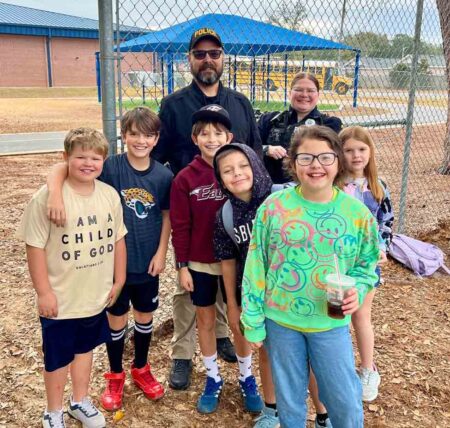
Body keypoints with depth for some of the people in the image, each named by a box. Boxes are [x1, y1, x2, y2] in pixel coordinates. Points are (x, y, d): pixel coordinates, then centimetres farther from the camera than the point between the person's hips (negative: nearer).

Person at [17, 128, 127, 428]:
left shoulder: (110, 195, -4)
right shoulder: (48, 197, -19)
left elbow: (117, 239, 4)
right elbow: (35, 246, -15)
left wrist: (119, 280, 7)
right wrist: (43, 291, -14)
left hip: (97, 296, 4)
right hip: (60, 299, -4)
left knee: (85, 349, 23)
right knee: (58, 358, 15)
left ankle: (80, 402, 46)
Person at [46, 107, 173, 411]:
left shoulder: (163, 175, -6)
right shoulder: (110, 167, -15)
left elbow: (166, 216, 4)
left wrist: (161, 252, -2)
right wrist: (56, 194, -41)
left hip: (148, 262, 2)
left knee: (145, 316, 18)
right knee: (117, 319, 13)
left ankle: (141, 369, 41)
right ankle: (115, 376, 35)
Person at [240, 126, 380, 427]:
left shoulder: (357, 212, -8)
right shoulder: (273, 207, -11)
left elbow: (367, 263, 6)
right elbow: (255, 268, -5)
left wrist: (358, 290, -15)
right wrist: (253, 322, -3)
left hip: (332, 323, 1)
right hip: (280, 321, 0)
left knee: (346, 402, 11)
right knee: (290, 400, 17)